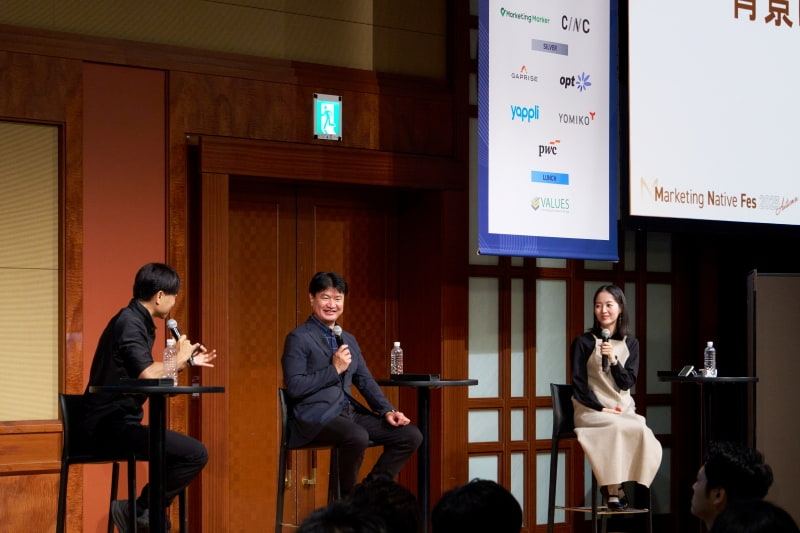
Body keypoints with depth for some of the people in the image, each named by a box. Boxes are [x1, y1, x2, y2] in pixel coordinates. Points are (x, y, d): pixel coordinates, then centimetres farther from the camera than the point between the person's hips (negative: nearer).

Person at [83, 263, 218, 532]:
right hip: (111, 422, -11)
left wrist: (187, 361, 21)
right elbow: (147, 374, -27)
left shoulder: (137, 320, 15)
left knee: (184, 450, 24)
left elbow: (145, 373, 18)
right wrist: (178, 358, -10)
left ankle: (145, 511, 17)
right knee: (195, 454, -20)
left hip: (118, 420, 11)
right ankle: (140, 510, -8)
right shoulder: (130, 322, -16)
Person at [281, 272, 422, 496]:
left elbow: (365, 381, 17)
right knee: (357, 436, -38)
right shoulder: (298, 338, -4)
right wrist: (334, 369, -13)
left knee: (410, 435, -8)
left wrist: (387, 411, 1)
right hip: (315, 416, -8)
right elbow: (294, 387, -13)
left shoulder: (348, 339, 19)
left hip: (349, 412, 8)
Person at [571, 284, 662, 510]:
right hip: (591, 409, -3)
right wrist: (601, 408, -13)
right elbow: (579, 385, -2)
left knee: (641, 431, -31)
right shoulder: (583, 342, 2)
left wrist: (613, 360, -14)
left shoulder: (631, 344, 12)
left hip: (624, 409, 3)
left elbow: (628, 383, 3)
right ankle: (612, 490, -29)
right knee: (616, 428, -36)